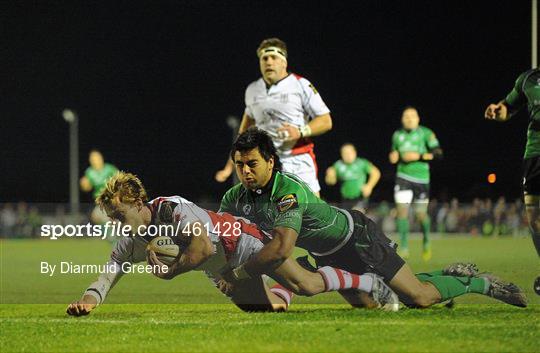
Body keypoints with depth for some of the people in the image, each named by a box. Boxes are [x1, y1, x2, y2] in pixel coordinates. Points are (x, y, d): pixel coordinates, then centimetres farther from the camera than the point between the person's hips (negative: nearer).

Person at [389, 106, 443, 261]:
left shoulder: (425, 133, -2)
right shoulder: (397, 135, 11)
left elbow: (438, 153, -8)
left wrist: (418, 156, -16)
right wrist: (393, 157, 2)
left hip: (421, 178, -2)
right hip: (403, 177, 2)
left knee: (421, 214, 2)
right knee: (402, 210, -12)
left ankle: (426, 242, 30)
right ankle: (404, 248, -8)